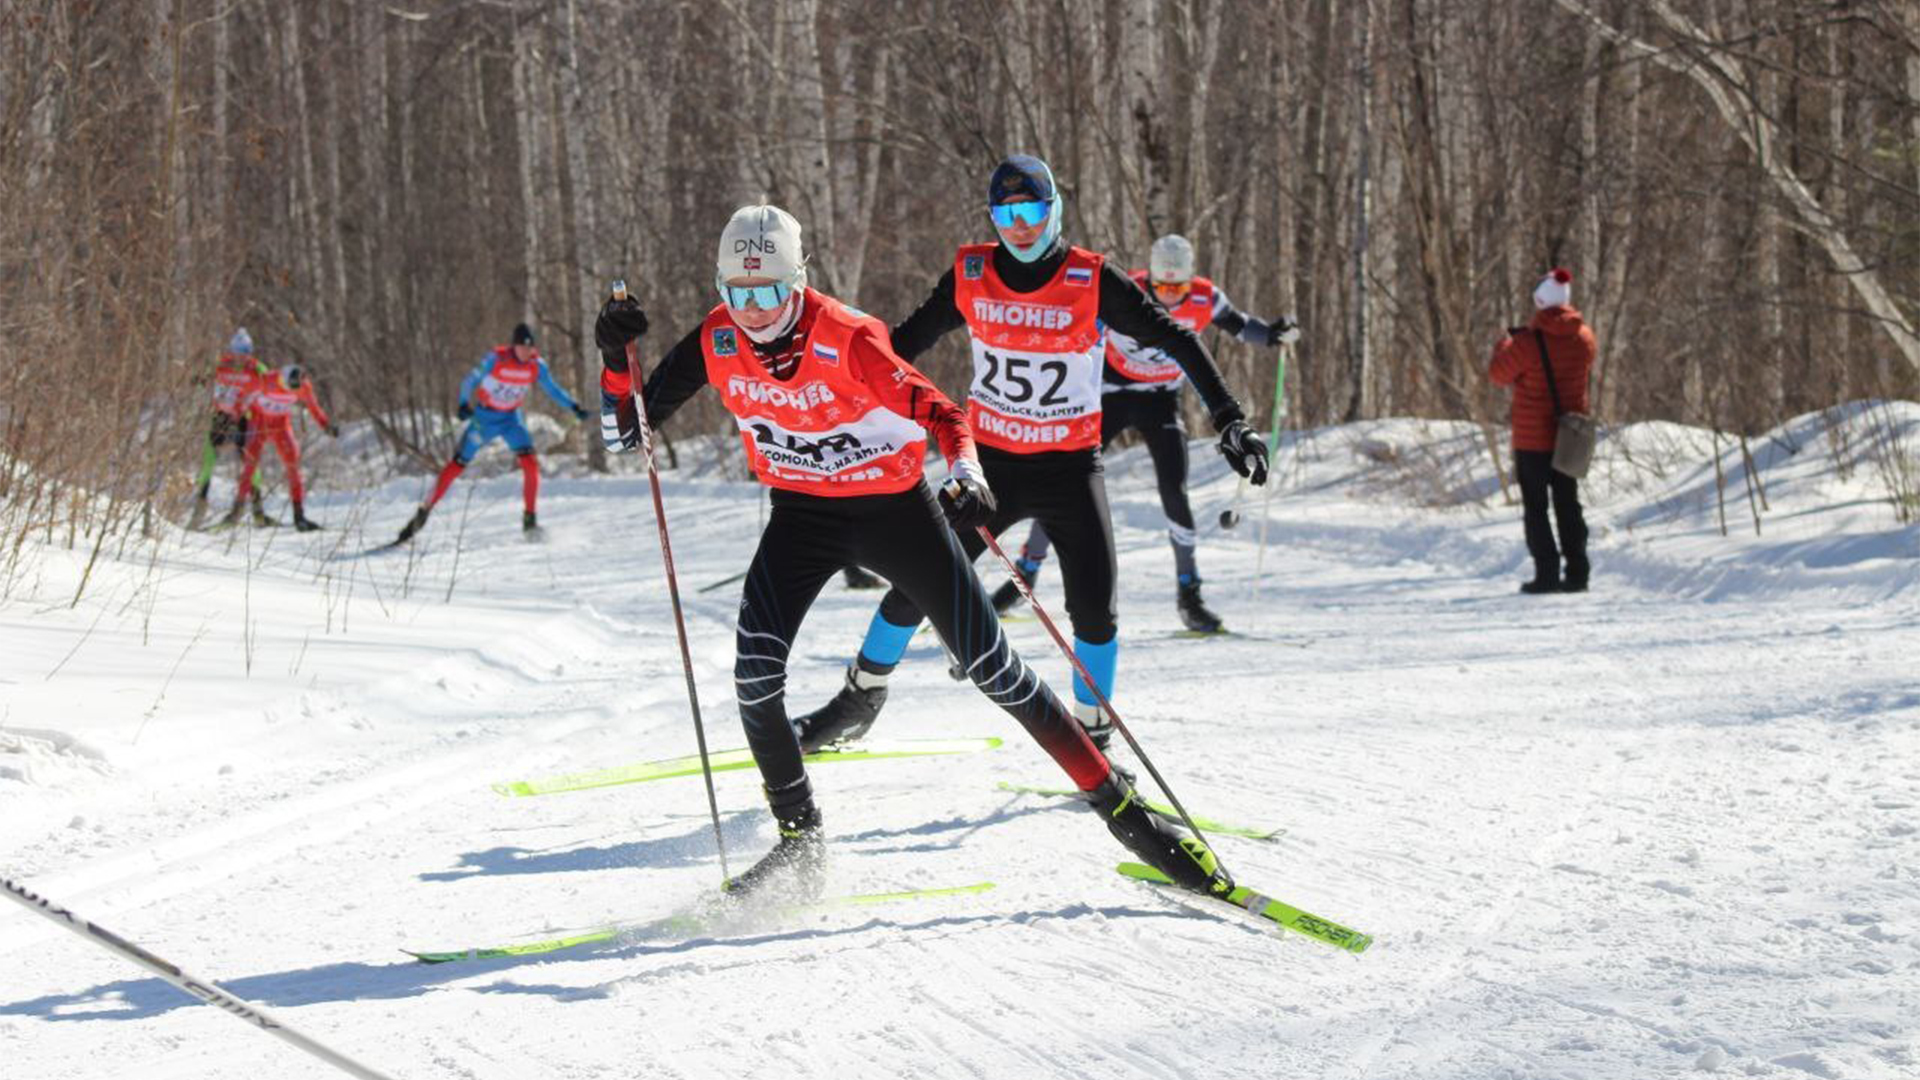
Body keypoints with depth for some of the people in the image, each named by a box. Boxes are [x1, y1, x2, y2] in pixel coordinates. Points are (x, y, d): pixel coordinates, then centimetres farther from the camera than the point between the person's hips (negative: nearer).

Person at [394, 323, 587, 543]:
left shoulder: (537, 365, -11)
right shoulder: (496, 359, -22)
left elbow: (552, 389, 1)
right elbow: (470, 381, -20)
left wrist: (573, 407, -10)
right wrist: (465, 403, -37)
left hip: (510, 418, 3)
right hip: (484, 416, -3)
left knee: (530, 463, -18)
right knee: (457, 465, -3)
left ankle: (529, 519, -7)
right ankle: (425, 511, 10)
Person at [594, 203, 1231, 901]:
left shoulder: (847, 340, -24)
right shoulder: (717, 344, -12)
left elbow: (938, 412, -22)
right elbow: (626, 431, -6)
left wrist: (966, 475, -42)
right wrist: (618, 357, -24)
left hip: (895, 509, -3)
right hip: (802, 516, 4)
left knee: (990, 666, -5)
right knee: (755, 672, -17)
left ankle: (1122, 807, 5)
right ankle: (799, 842, 0)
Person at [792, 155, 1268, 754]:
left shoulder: (1093, 282, -13)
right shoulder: (970, 278, -5)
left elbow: (1176, 340, -11)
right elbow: (905, 343, 9)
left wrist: (1229, 420, -17)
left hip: (1071, 466, -2)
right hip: (989, 462, 2)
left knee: (1093, 607, -14)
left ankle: (1093, 736, 6)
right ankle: (860, 699, 24)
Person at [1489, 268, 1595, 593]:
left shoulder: (1528, 342, -19)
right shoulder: (1584, 338, -3)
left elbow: (1498, 374, -5)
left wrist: (1505, 343, 14)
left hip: (1532, 439, -5)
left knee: (1535, 507, 4)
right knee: (1568, 504, 14)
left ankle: (1547, 574, -2)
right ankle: (1577, 573, 12)